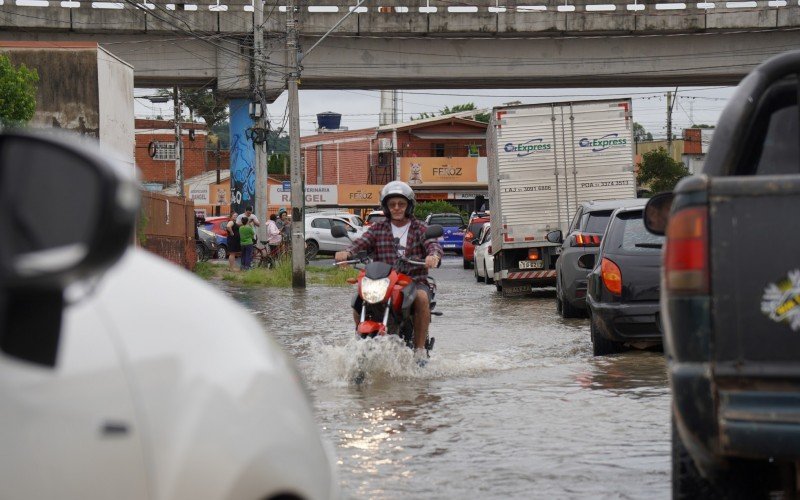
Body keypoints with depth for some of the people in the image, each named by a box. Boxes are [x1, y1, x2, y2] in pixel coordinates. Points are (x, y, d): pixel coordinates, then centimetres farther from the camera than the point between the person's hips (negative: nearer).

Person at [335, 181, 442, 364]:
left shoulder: (419, 228, 10)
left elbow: (432, 244, -9)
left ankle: (420, 348, -26)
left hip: (415, 281, -2)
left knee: (422, 297, -35)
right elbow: (361, 243, -2)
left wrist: (434, 255, -35)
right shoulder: (378, 229, 14)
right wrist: (346, 253, -26)